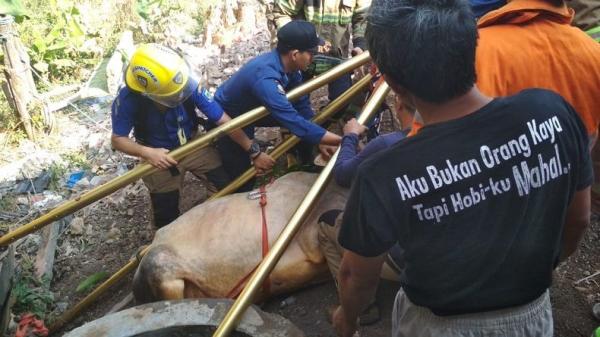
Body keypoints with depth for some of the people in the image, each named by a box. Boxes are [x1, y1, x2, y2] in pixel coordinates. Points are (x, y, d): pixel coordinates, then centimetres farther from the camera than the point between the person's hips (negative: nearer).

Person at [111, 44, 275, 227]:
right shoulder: (128, 100, -31)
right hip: (158, 155, -1)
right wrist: (147, 152, -39)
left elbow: (224, 121, -26)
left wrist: (255, 152, -23)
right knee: (166, 216, 10)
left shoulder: (189, 86, -31)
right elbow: (117, 139, -18)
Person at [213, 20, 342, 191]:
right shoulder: (266, 78, -41)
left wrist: (320, 140, -8)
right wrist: (345, 141, -41)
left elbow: (302, 103, -4)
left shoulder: (287, 64, -15)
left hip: (250, 110, 8)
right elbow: (297, 124, -44)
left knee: (297, 114, 1)